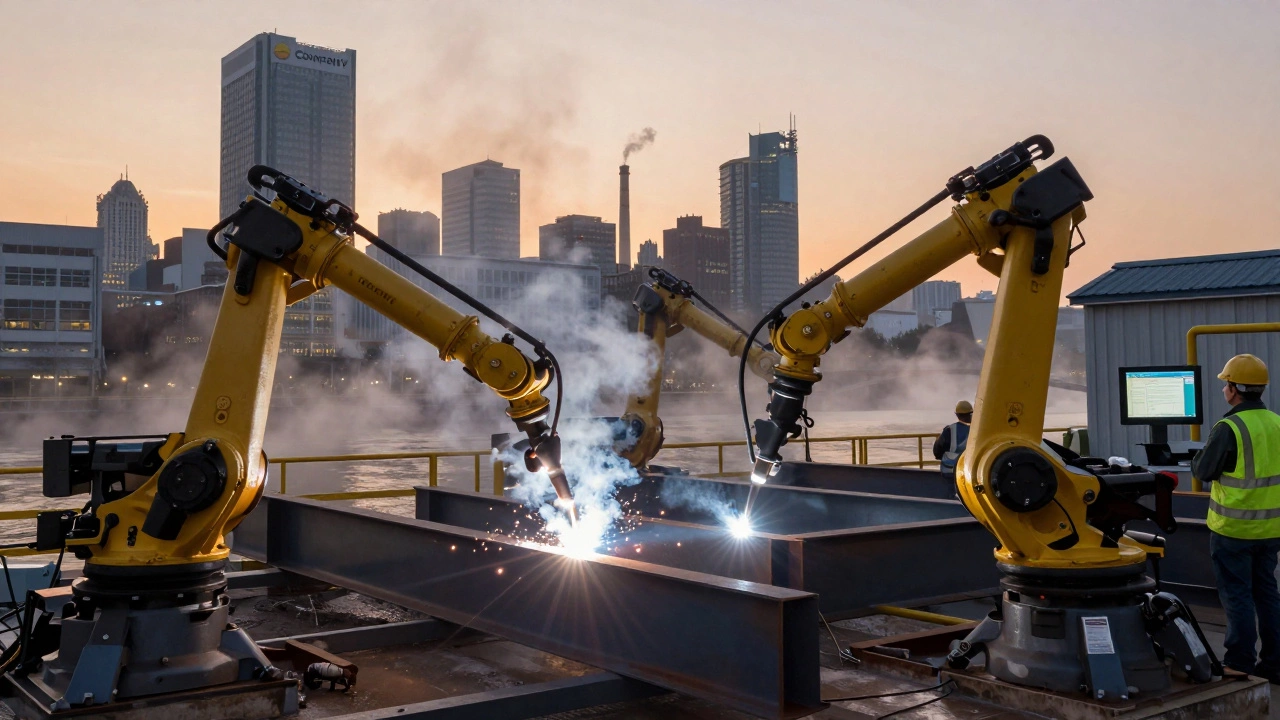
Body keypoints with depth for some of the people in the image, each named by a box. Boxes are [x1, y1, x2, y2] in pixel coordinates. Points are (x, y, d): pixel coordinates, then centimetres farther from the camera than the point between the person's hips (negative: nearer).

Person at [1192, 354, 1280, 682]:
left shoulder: (1229, 428, -18)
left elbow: (1203, 471, -10)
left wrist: (1201, 454, 10)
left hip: (1234, 529, -6)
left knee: (1237, 596, 2)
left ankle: (1240, 665, 7)